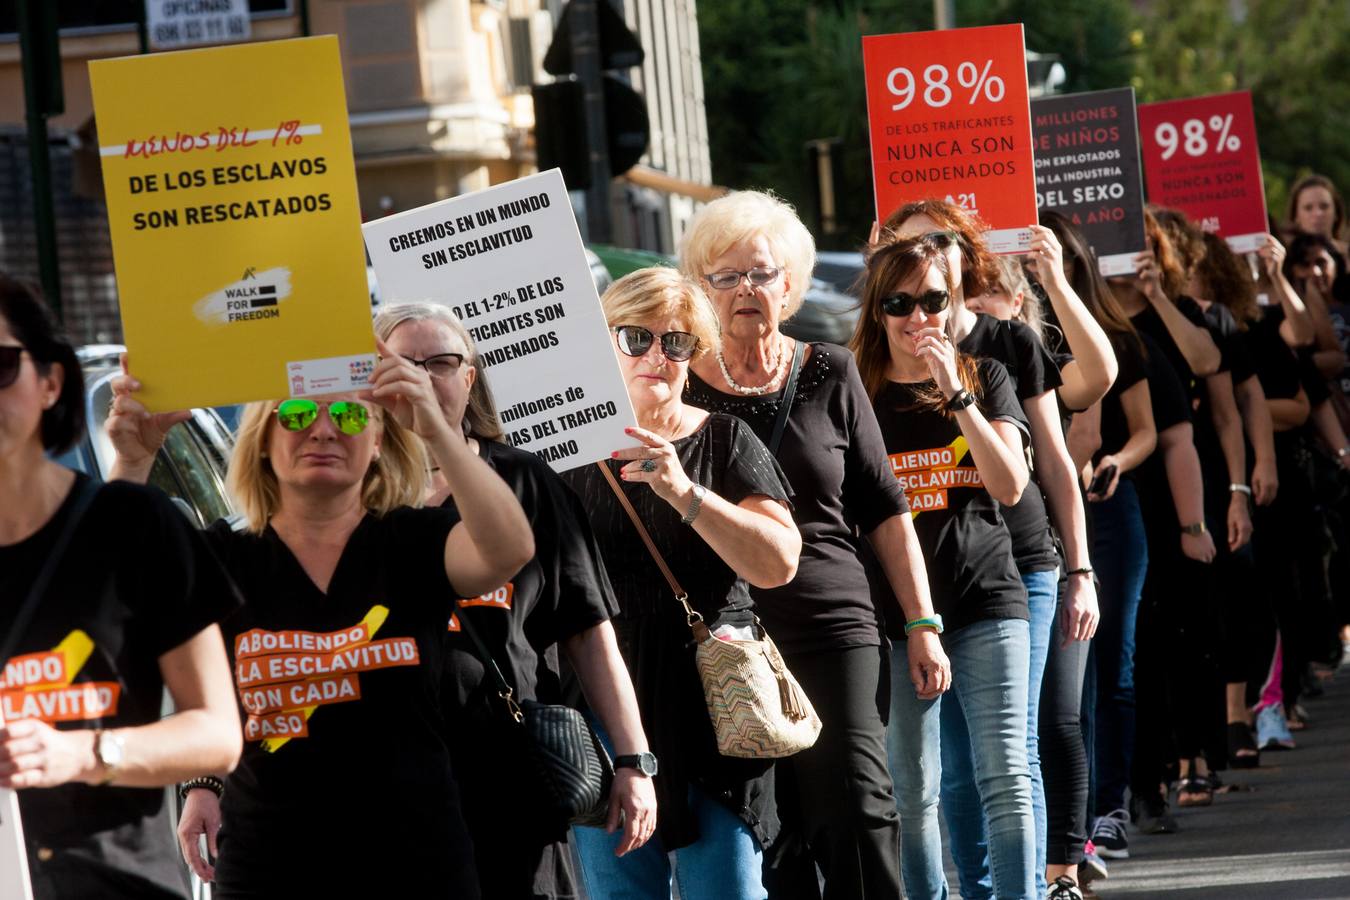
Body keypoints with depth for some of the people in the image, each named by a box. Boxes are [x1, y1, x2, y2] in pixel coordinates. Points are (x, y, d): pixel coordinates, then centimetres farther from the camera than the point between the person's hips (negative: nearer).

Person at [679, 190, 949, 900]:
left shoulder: (829, 374, 7)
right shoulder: (682, 385, 3)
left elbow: (885, 509, 9)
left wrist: (921, 625, 6)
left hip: (837, 625, 0)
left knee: (858, 808, -11)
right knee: (771, 838, 1)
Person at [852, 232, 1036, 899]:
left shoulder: (985, 380, 9)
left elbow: (1009, 485, -3)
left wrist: (956, 396, -11)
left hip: (986, 601, 0)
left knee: (1005, 779, -7)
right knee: (912, 790, 3)